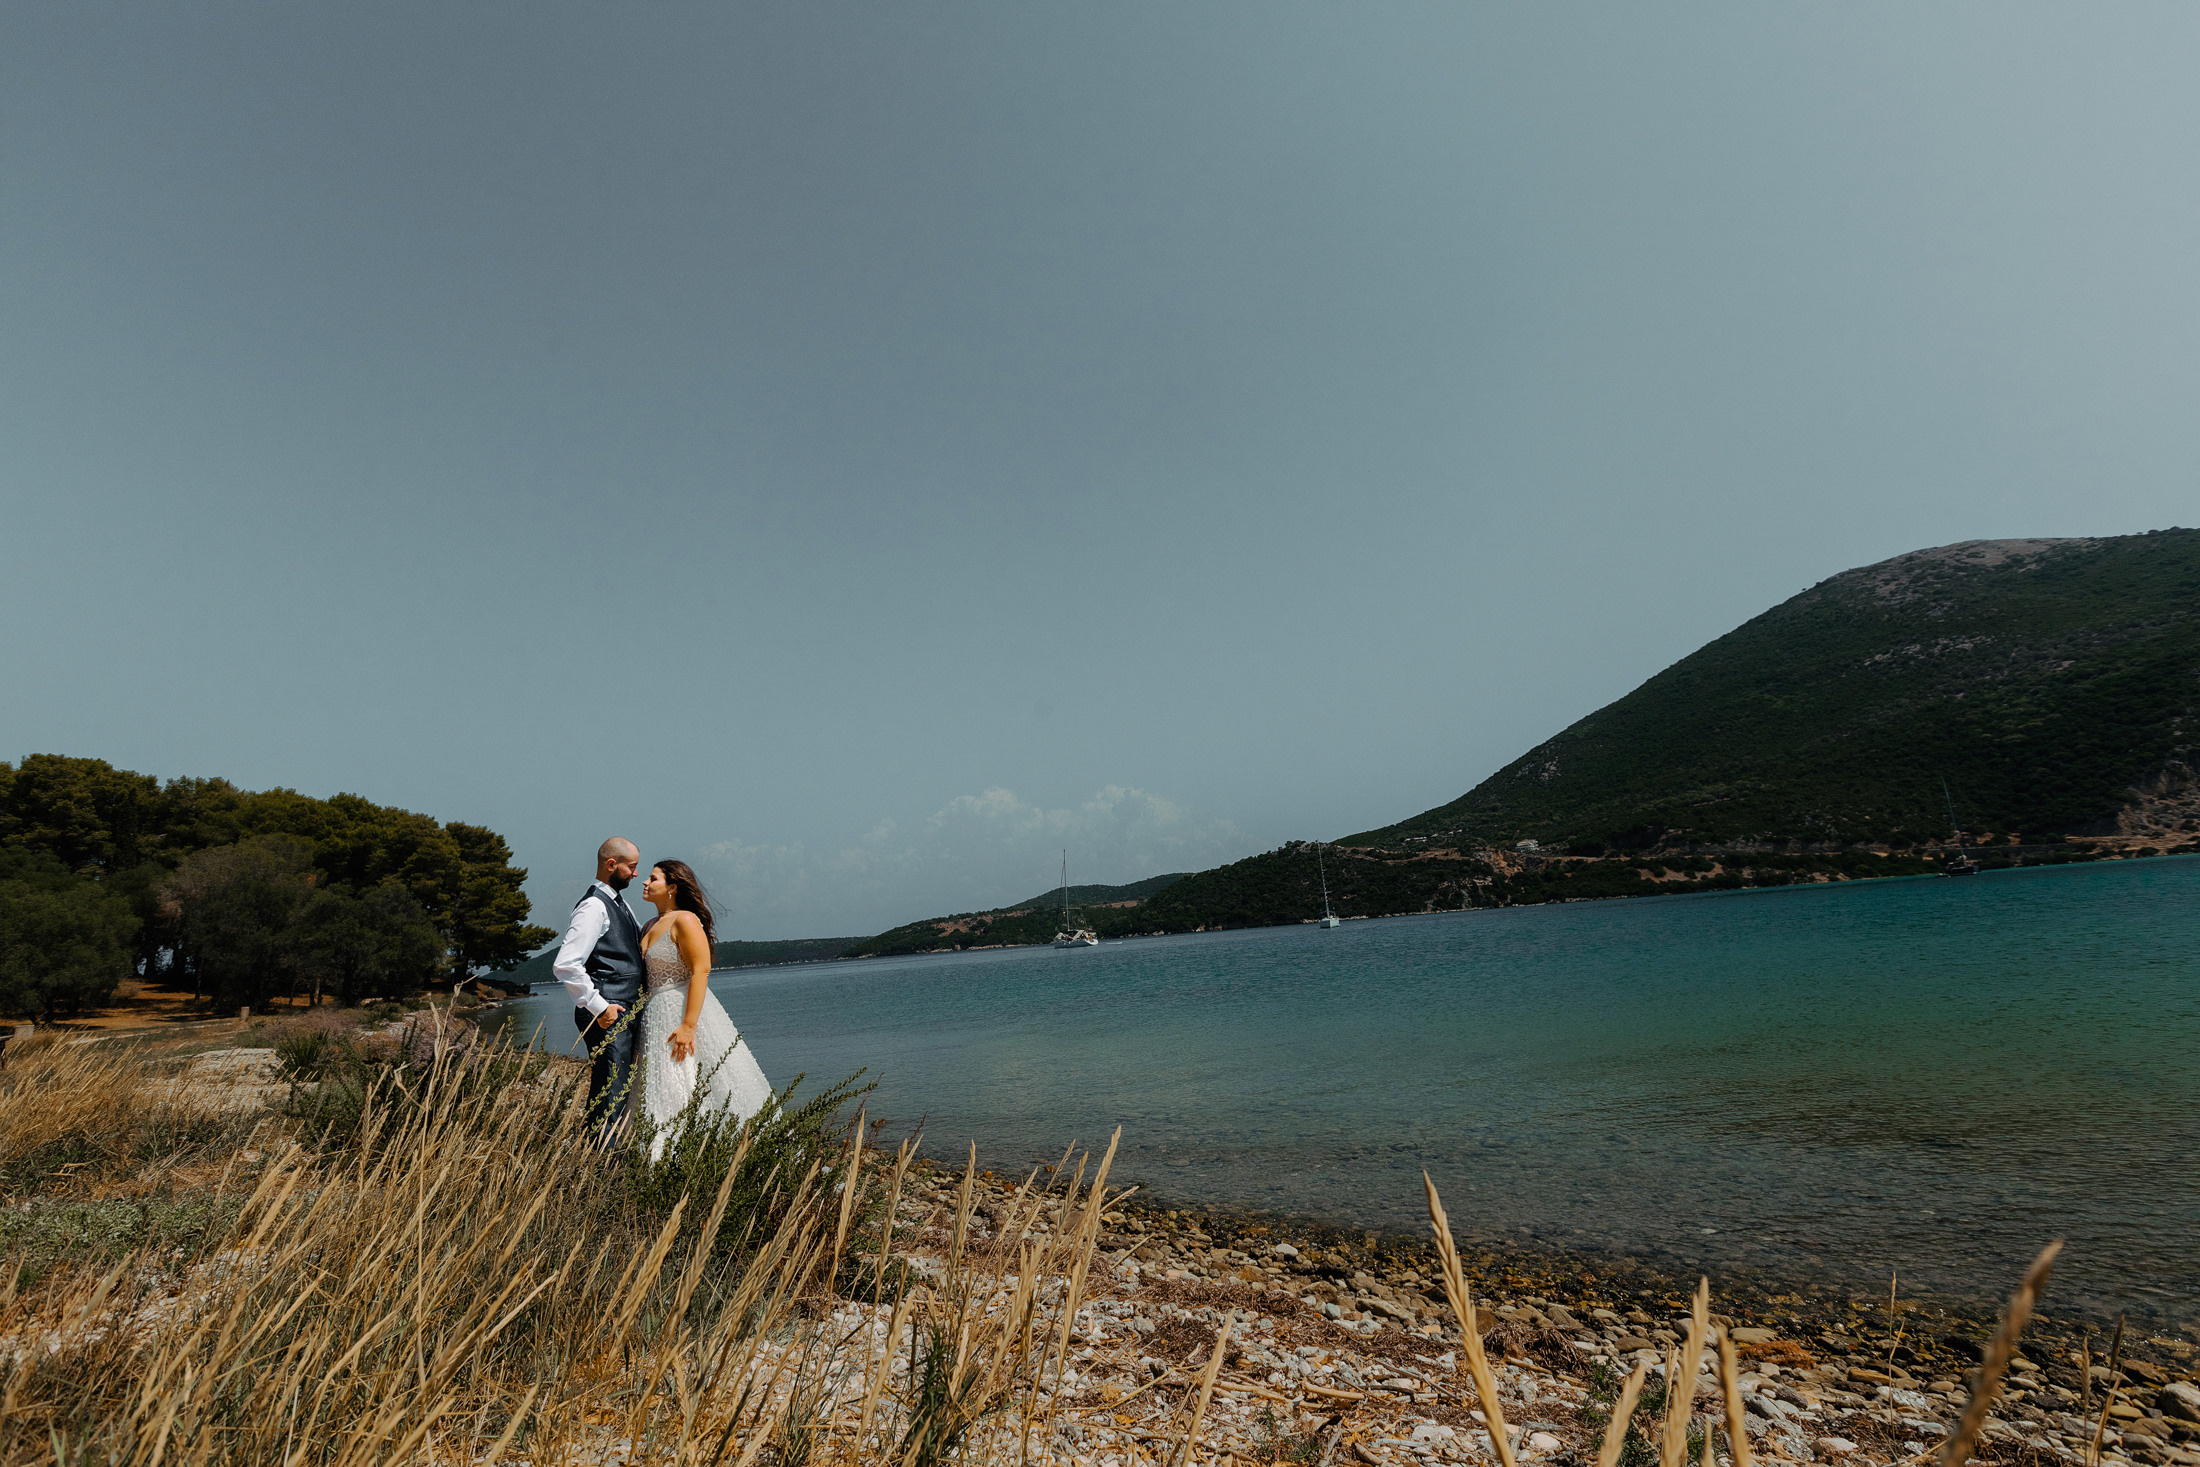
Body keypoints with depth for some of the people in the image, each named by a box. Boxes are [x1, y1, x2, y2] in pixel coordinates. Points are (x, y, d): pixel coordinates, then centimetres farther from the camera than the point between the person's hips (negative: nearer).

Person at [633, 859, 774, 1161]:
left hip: (685, 1012, -8)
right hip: (655, 1017, 8)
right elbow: (647, 977, 19)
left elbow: (701, 971, -19)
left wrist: (688, 1025, -25)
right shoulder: (651, 927, 15)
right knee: (661, 1097, 9)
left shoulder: (685, 920, -11)